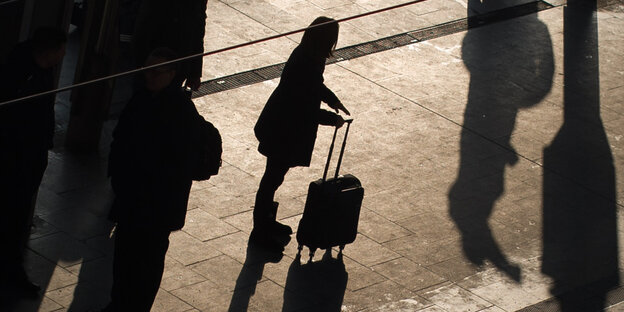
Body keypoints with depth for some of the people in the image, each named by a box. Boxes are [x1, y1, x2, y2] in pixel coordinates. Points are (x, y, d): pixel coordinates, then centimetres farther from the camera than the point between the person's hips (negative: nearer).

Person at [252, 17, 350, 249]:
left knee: (275, 175, 23)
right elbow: (306, 108, -27)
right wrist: (332, 119, -15)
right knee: (273, 177, 4)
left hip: (284, 126, 10)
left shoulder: (306, 56, -2)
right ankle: (260, 230, 17)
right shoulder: (305, 64, -31)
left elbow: (315, 86, 19)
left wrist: (333, 100, 8)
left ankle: (266, 221, 39)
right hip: (284, 131, -10)